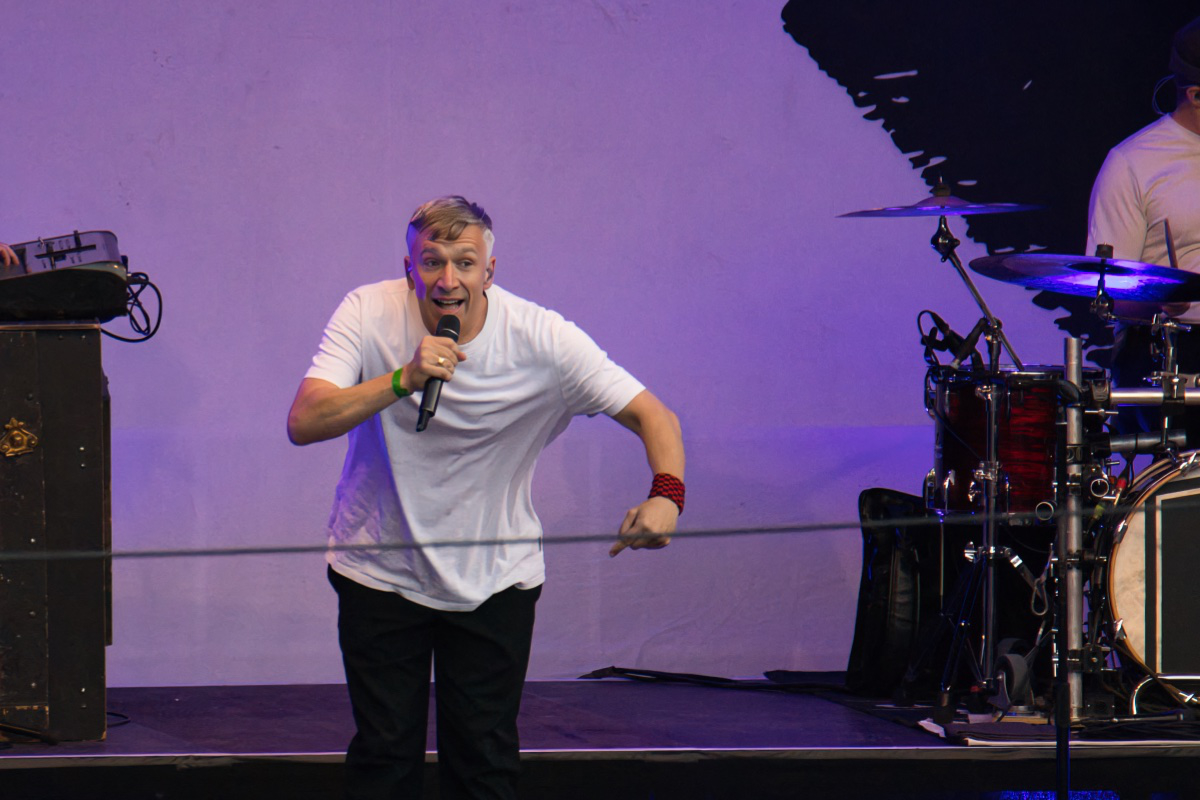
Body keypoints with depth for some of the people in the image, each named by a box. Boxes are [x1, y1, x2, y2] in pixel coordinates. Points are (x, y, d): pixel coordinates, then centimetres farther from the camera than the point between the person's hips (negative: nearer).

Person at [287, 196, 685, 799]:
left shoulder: (541, 339, -16)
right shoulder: (369, 314, -14)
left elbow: (653, 417, -15)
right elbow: (304, 423, -24)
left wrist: (665, 495, -35)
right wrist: (403, 379, -37)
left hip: (495, 581, 0)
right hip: (381, 566, 0)